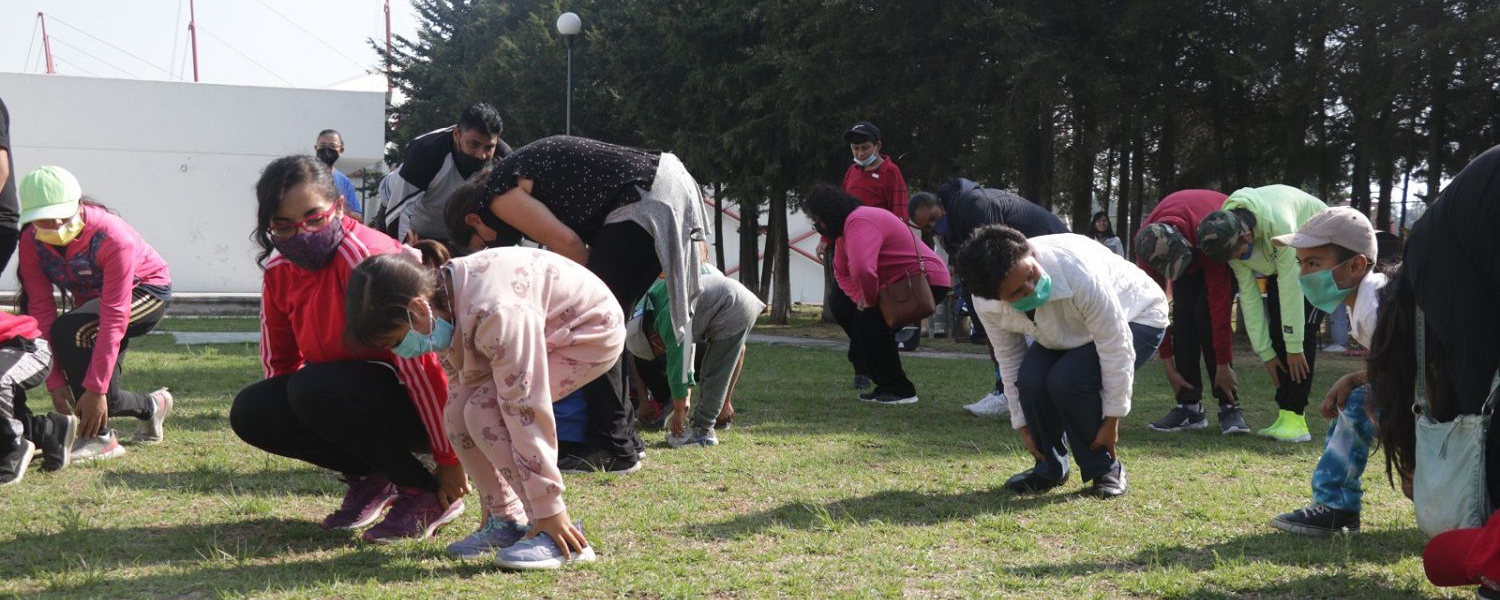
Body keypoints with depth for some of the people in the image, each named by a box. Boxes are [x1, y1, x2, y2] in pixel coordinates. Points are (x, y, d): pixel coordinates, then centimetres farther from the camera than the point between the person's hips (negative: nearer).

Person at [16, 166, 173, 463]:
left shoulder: (112, 238, -35)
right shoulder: (31, 243, -19)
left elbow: (114, 319, -36)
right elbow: (41, 312, -19)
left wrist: (95, 389, -37)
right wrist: (55, 381, -25)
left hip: (146, 292, -6)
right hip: (92, 299, 6)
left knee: (69, 331, -32)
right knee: (101, 400, -3)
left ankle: (100, 437, -24)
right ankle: (150, 406, 32)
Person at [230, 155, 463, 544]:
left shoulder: (365, 255, -25)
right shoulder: (279, 269, -1)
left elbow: (416, 355, -24)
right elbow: (279, 360, 11)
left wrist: (449, 460, -21)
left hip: (416, 403, -7)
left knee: (313, 389, -31)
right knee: (250, 412, -12)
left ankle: (425, 495, -14)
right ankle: (369, 479, 5)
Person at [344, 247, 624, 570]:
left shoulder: (494, 314, -37)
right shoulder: (442, 299, -10)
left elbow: (525, 411, -34)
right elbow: (467, 376, 0)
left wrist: (549, 510, -28)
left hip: (594, 331, -8)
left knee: (485, 412, -23)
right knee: (458, 411, -7)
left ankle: (558, 532, -16)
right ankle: (507, 520, 9)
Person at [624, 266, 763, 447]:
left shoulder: (669, 320, -19)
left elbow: (676, 364, -17)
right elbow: (685, 353, 20)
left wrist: (679, 410, -8)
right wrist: (686, 398, 20)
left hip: (733, 312, -10)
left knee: (714, 374, -7)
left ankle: (702, 431, -4)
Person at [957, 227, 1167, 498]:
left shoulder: (1077, 273, -41)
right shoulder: (986, 304, -25)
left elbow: (1115, 347, -31)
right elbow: (1009, 357, -8)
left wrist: (1112, 419, -24)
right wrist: (1022, 422, -4)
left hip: (1134, 318, -5)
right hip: (1067, 332, 5)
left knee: (1068, 380, -30)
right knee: (1031, 379, -24)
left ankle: (1105, 469, -5)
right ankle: (1049, 468, 3)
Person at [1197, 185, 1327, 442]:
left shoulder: (1278, 223, -41)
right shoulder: (1229, 235, -20)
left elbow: (1289, 286, -35)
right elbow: (1248, 294, -14)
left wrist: (1294, 347, -29)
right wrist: (1264, 352, -13)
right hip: (1281, 263, 7)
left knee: (1303, 331, -18)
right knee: (1277, 334, -1)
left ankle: (1295, 418, -20)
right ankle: (1285, 415, 2)